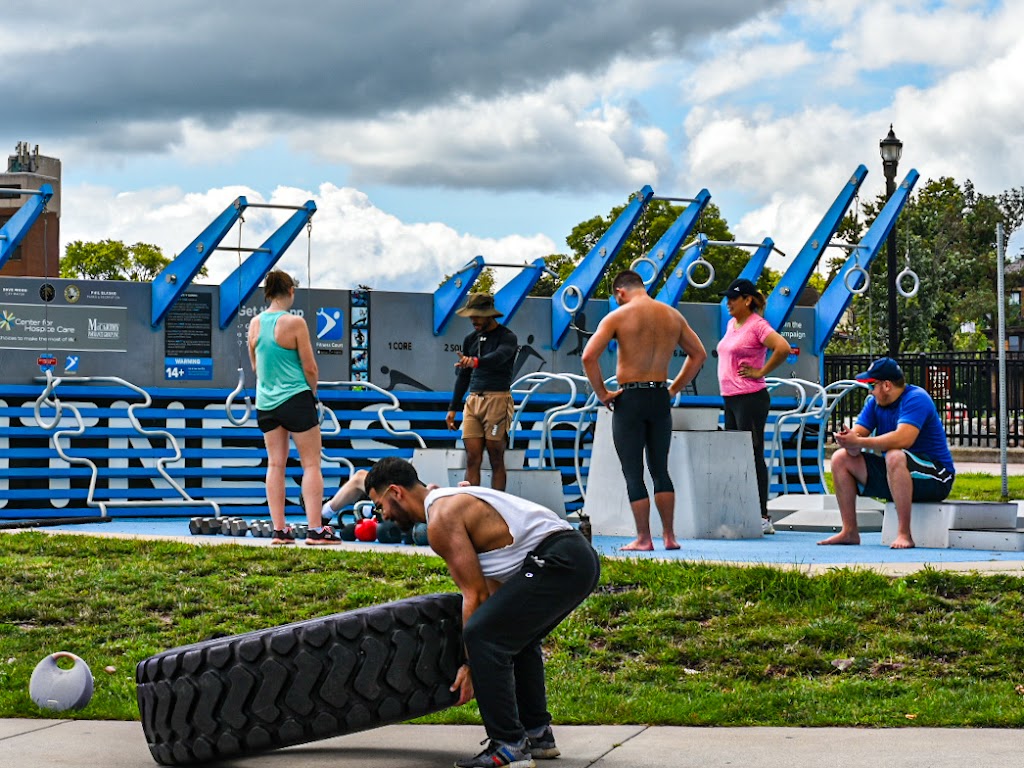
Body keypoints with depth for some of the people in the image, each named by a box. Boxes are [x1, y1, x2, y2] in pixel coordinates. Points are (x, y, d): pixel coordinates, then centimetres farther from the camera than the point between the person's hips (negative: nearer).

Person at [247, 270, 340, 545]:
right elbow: (310, 367, -9)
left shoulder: (255, 323, 5)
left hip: (265, 402, 6)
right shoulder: (294, 322, -13)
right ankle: (315, 529, -5)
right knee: (311, 464, 0)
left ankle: (279, 529, 6)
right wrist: (312, 391, 8)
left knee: (275, 464, 9)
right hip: (296, 399, -6)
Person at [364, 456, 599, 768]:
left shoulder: (441, 519, -7)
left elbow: (475, 595, -7)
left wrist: (470, 665, 0)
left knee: (480, 636, -12)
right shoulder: (455, 502, 24)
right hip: (582, 557, 11)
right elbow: (493, 585, 24)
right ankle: (537, 734, 31)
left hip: (557, 563, -11)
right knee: (517, 637, 29)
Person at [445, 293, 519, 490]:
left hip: (497, 399, -5)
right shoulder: (470, 339, 17)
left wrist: (475, 362, -45)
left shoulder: (507, 337, -3)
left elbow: (498, 357, -26)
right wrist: (453, 408, 21)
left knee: (496, 460, -5)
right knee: (472, 459, -2)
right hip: (473, 400, 6)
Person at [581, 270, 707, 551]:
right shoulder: (673, 315, 7)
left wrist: (601, 393, -8)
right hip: (660, 398, 5)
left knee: (633, 473, 3)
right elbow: (699, 354, 14)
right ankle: (669, 536, 15)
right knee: (660, 470, 15)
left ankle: (643, 538, 2)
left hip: (629, 399, -4)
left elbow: (589, 356, -17)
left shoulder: (618, 316, -8)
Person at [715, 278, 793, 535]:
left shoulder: (757, 325, -11)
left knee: (753, 457, -8)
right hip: (730, 398, 10)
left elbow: (783, 348, -24)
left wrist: (761, 372, -17)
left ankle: (763, 518, -5)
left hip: (750, 398, -10)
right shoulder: (731, 324, 15)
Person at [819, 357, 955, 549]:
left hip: (934, 479, -8)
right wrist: (848, 442, -25)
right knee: (840, 458, 0)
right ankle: (849, 531, -3)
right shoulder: (875, 403, 8)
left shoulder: (915, 398, -17)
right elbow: (856, 434, 0)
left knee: (895, 456, -38)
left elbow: (904, 439, -33)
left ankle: (904, 534, -36)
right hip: (891, 474, 8)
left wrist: (860, 442, -32)